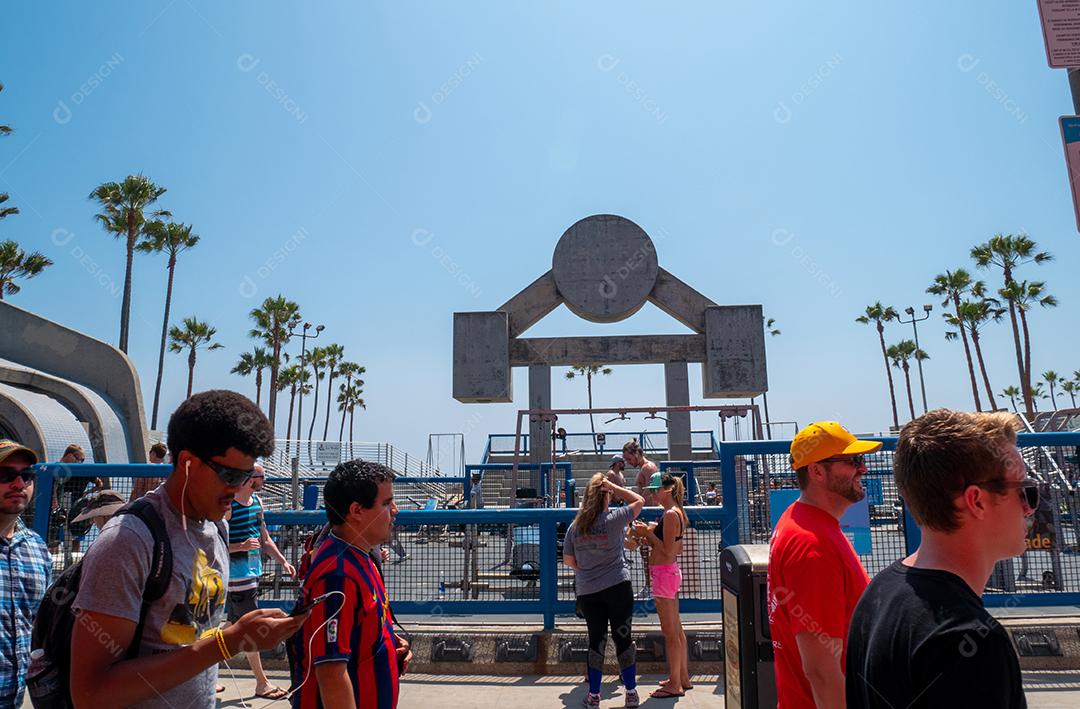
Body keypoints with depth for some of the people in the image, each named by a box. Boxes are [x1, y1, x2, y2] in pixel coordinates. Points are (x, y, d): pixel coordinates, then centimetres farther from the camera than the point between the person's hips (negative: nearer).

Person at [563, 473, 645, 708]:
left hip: (587, 592, 3)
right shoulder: (613, 519, -11)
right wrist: (613, 486, -3)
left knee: (596, 640, 11)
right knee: (623, 638, 8)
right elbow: (639, 501, 2)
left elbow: (567, 559, 6)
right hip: (618, 587, -3)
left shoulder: (575, 525, 0)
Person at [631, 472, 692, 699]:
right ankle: (683, 678, 28)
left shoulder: (670, 514, -18)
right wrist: (650, 535, 10)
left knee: (670, 632, -1)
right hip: (671, 571, 10)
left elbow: (668, 551, -21)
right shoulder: (677, 513, 12)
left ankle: (674, 685, 8)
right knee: (676, 629, 17)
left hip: (664, 573, -10)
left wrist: (648, 533, -13)